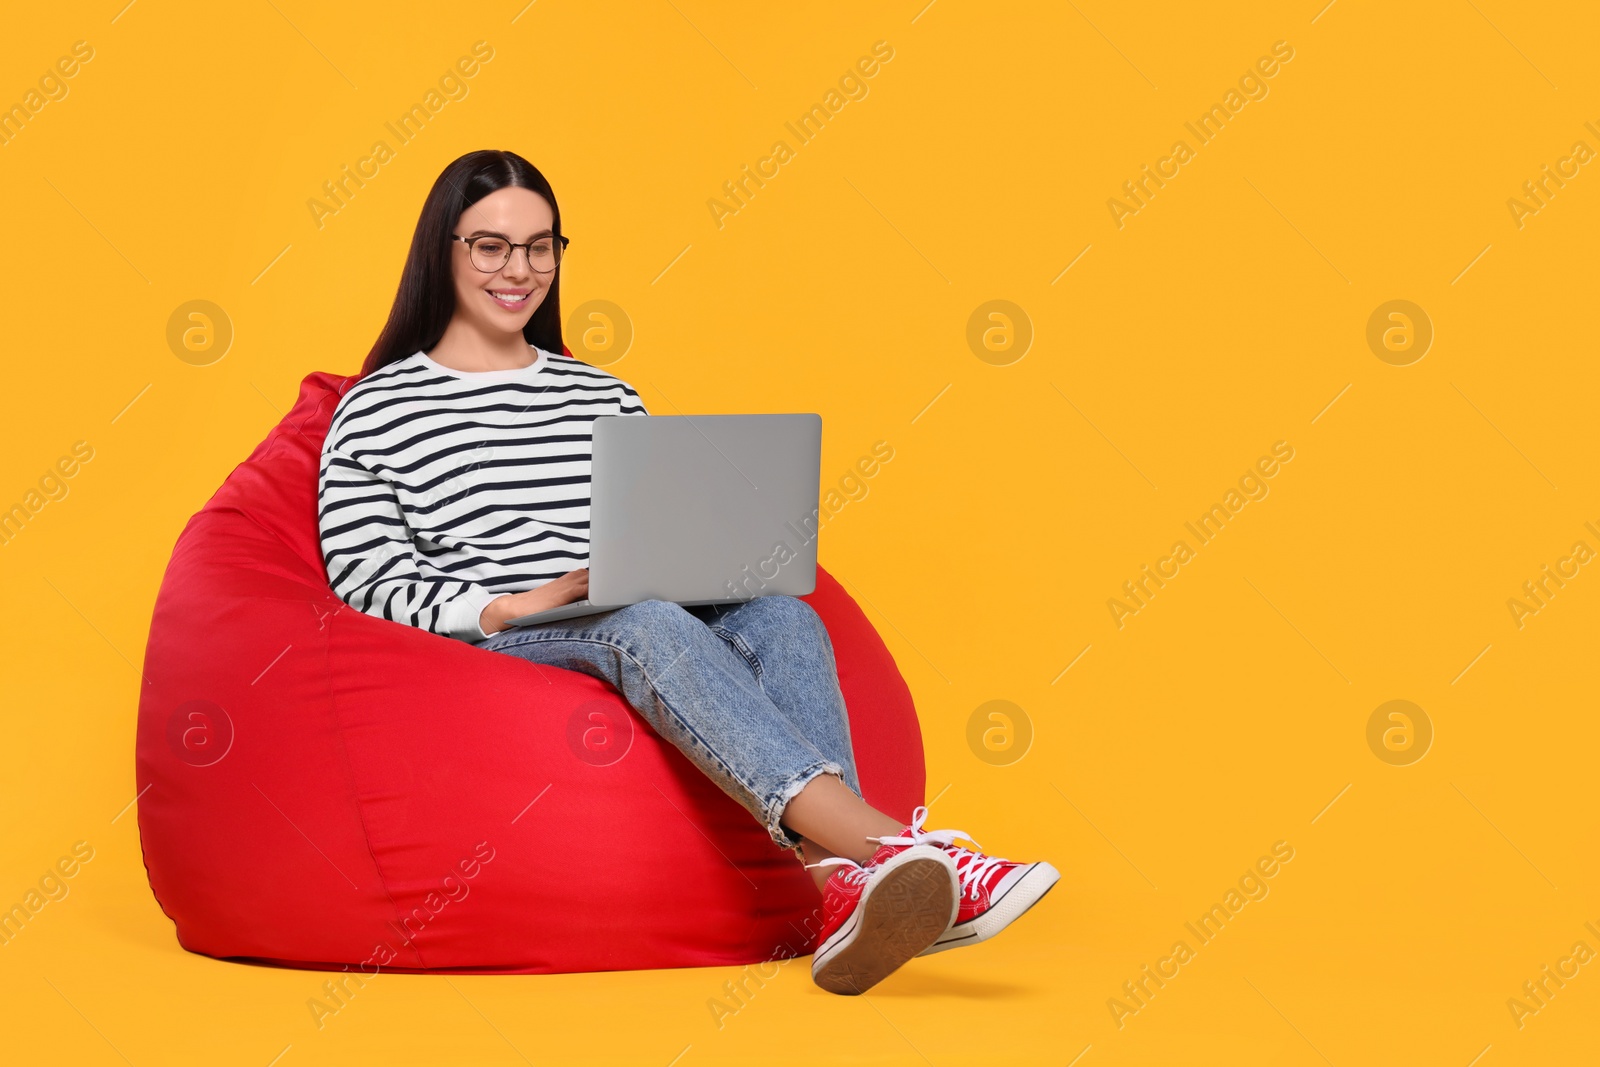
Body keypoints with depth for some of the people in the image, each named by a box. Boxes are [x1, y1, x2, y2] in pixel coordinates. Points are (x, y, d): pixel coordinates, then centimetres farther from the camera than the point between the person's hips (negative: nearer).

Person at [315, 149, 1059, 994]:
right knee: (645, 622, -37)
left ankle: (848, 889, -52)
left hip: (640, 633, 5)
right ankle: (877, 838, -57)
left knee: (780, 617, -28)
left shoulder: (603, 398, 24)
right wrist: (519, 606, -16)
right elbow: (368, 590, -2)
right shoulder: (376, 414, 8)